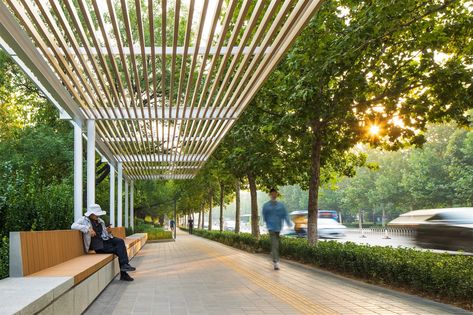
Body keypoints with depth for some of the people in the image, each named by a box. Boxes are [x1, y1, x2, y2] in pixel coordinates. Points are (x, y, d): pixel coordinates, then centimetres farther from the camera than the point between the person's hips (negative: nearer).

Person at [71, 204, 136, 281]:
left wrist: (108, 231, 0)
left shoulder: (100, 221, 18)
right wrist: (88, 229, -25)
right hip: (96, 244, -7)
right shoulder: (84, 220, 0)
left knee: (120, 241, -19)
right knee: (118, 249, -21)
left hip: (104, 240, 7)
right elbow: (73, 226, -18)